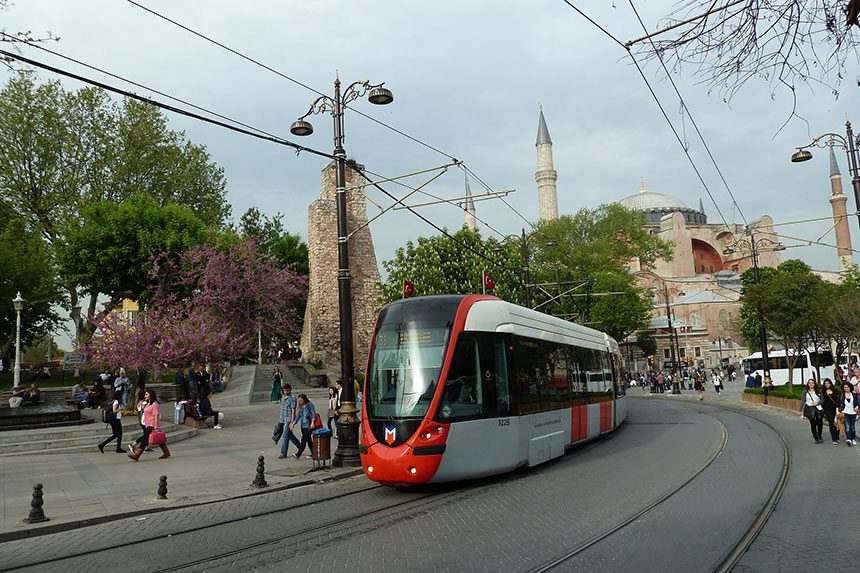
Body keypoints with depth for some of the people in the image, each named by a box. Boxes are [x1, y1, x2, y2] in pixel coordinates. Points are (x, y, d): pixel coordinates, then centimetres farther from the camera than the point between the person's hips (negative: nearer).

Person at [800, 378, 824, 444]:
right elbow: (803, 401, 2)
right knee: (813, 424, -1)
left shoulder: (818, 392, 11)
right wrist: (801, 410, -3)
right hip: (810, 409, -1)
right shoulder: (805, 392, 6)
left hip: (818, 409, 1)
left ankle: (819, 437, 18)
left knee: (820, 423, -4)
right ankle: (816, 439, 7)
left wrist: (817, 403, -11)